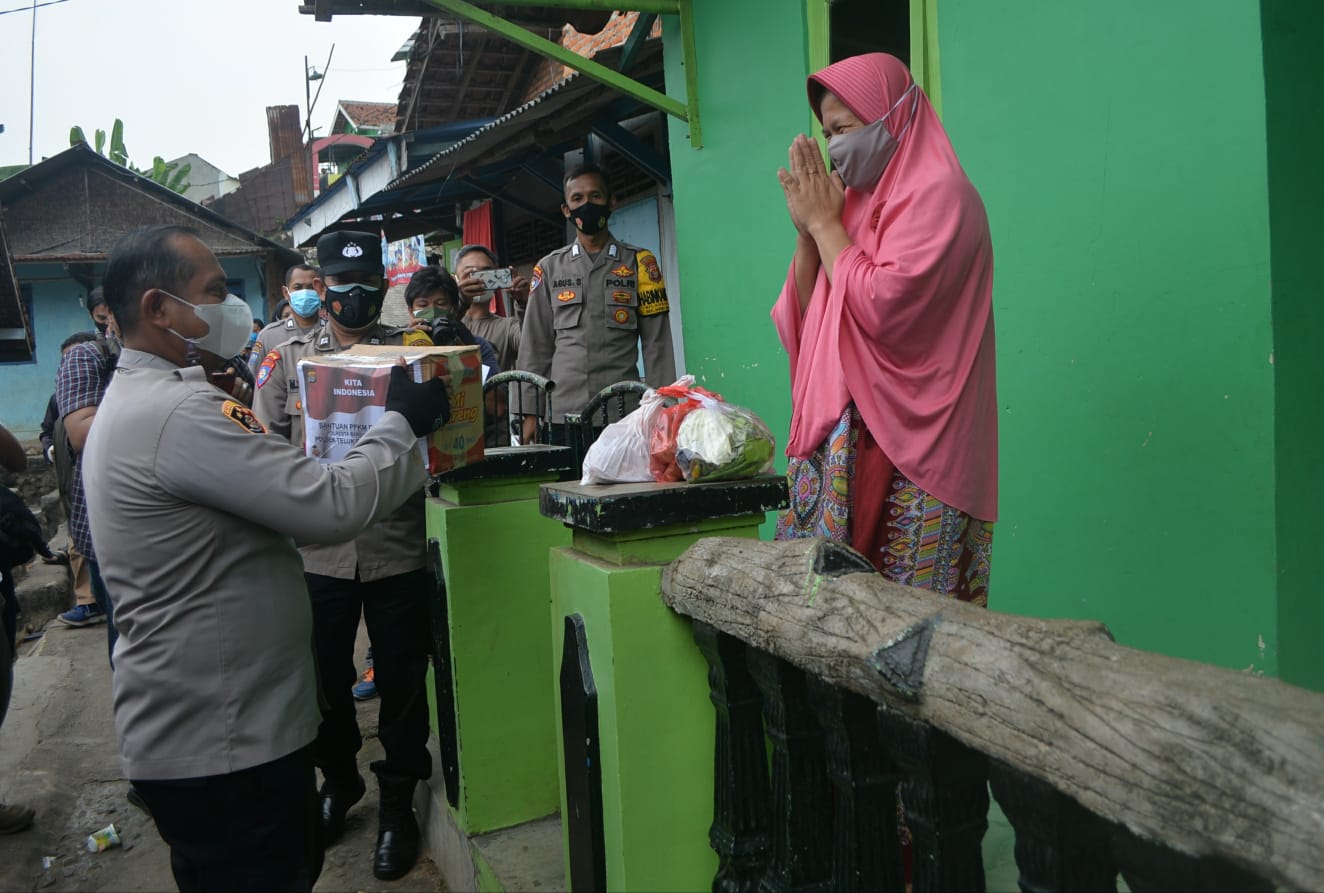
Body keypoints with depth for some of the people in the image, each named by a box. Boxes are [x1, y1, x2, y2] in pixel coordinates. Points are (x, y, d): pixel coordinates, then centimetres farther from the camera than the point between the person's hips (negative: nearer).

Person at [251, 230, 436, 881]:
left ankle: (397, 802, 29)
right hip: (319, 550, 1)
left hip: (398, 546, -1)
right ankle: (338, 781, 41)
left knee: (401, 679, 8)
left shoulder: (413, 348, 5)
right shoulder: (289, 357, 8)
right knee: (324, 677, 15)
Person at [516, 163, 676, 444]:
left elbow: (657, 344, 4)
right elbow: (535, 346, 11)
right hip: (562, 416, 1)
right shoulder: (549, 268, 12)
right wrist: (530, 412, 4)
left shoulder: (639, 263, 8)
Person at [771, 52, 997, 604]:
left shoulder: (937, 194, -6)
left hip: (908, 451, -7)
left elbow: (883, 308, -19)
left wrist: (826, 223, -6)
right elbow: (806, 318, 16)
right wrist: (807, 229, 3)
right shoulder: (859, 202, 16)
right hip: (845, 440, 8)